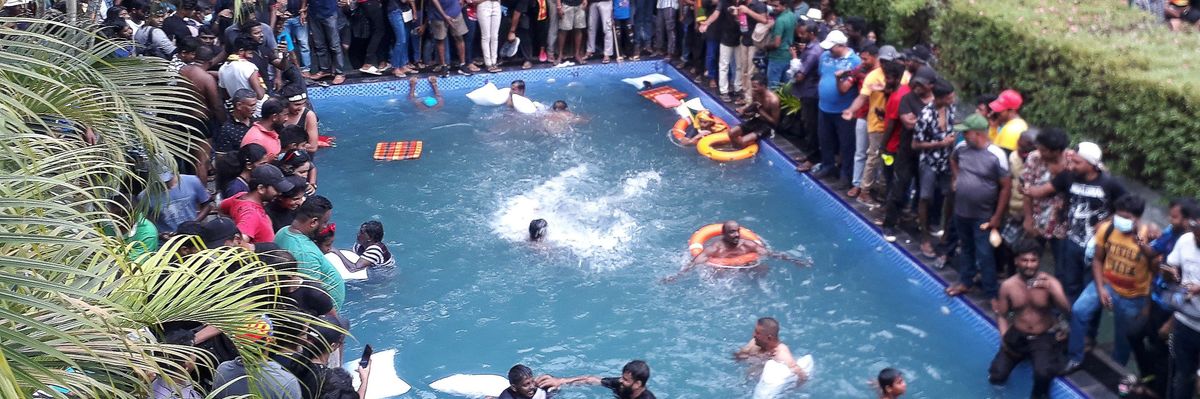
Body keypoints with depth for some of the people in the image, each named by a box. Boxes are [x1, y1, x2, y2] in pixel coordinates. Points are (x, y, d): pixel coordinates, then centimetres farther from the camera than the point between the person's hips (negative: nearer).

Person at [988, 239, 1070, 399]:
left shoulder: (1050, 282, -13)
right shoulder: (1008, 286, -7)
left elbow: (1067, 314, -21)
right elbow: (1001, 315, 4)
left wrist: (1051, 289, -34)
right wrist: (1005, 338, -12)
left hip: (1044, 338, -3)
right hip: (1017, 336, 3)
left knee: (1043, 374, -31)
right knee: (996, 377, -5)